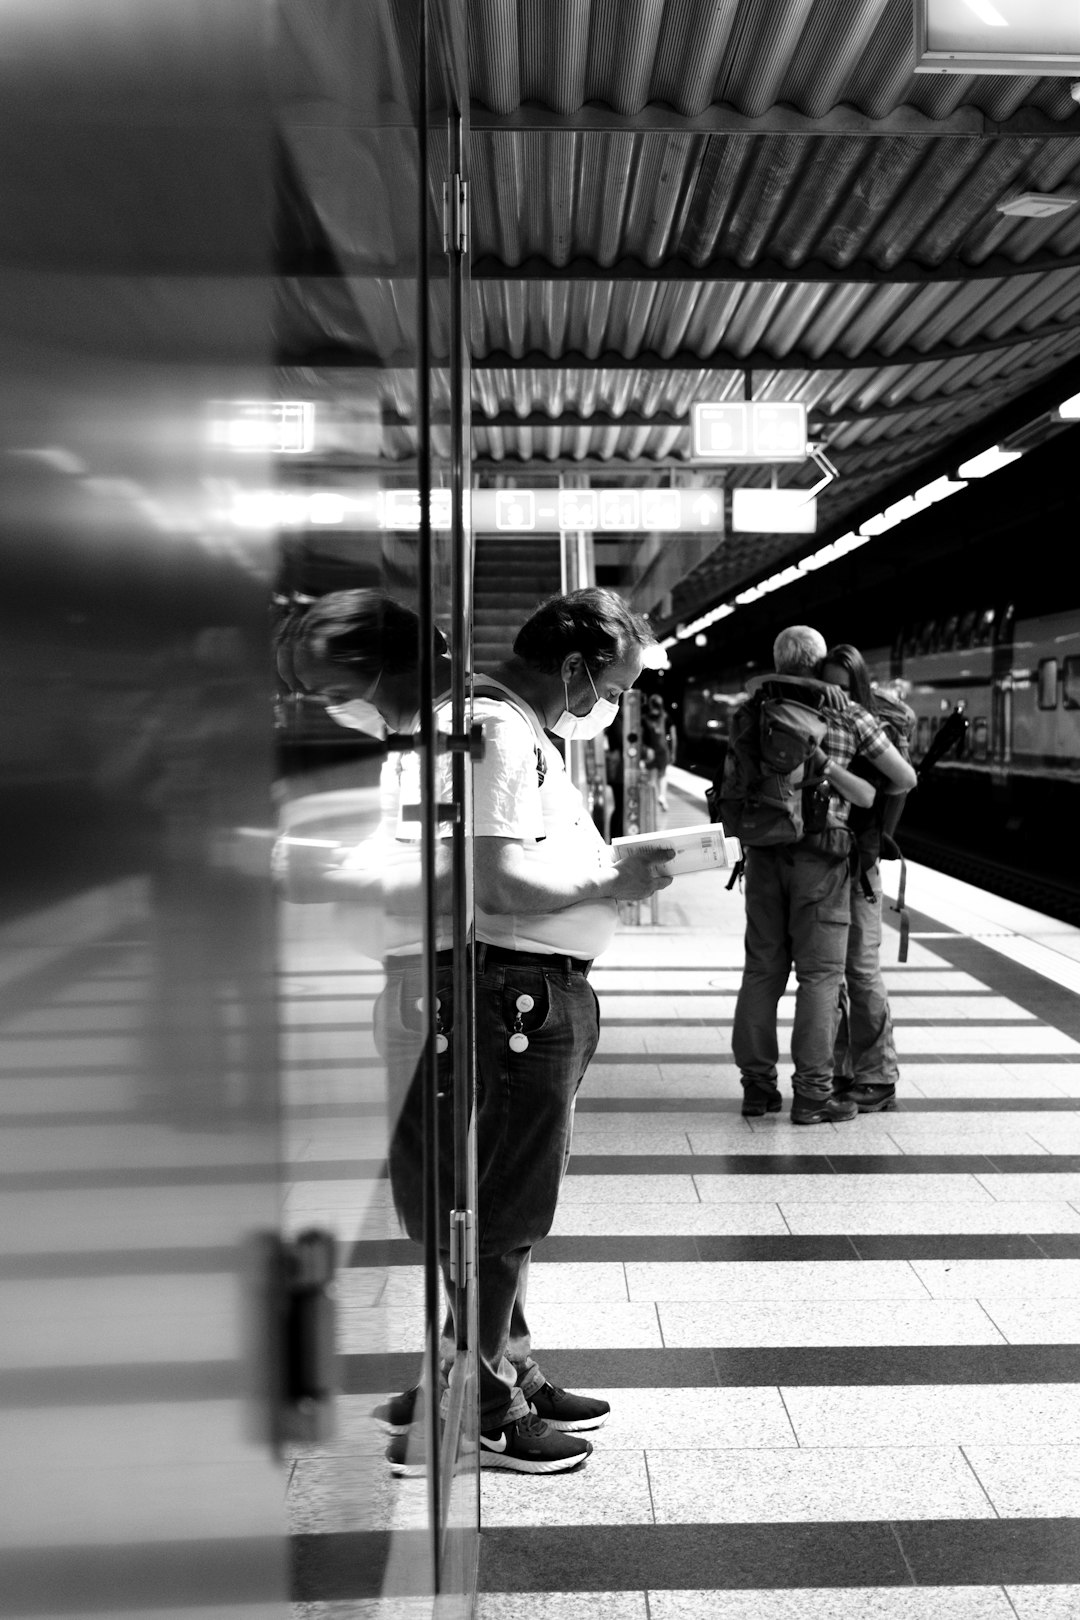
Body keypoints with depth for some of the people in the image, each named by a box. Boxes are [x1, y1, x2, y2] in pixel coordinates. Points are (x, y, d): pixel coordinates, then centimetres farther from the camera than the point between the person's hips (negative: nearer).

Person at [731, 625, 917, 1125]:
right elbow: (905, 778, 6)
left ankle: (757, 1085, 13)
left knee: (763, 967, 9)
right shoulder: (848, 713, 0)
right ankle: (812, 1094, 1)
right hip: (820, 852, -4)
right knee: (821, 973, 0)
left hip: (764, 850, 4)